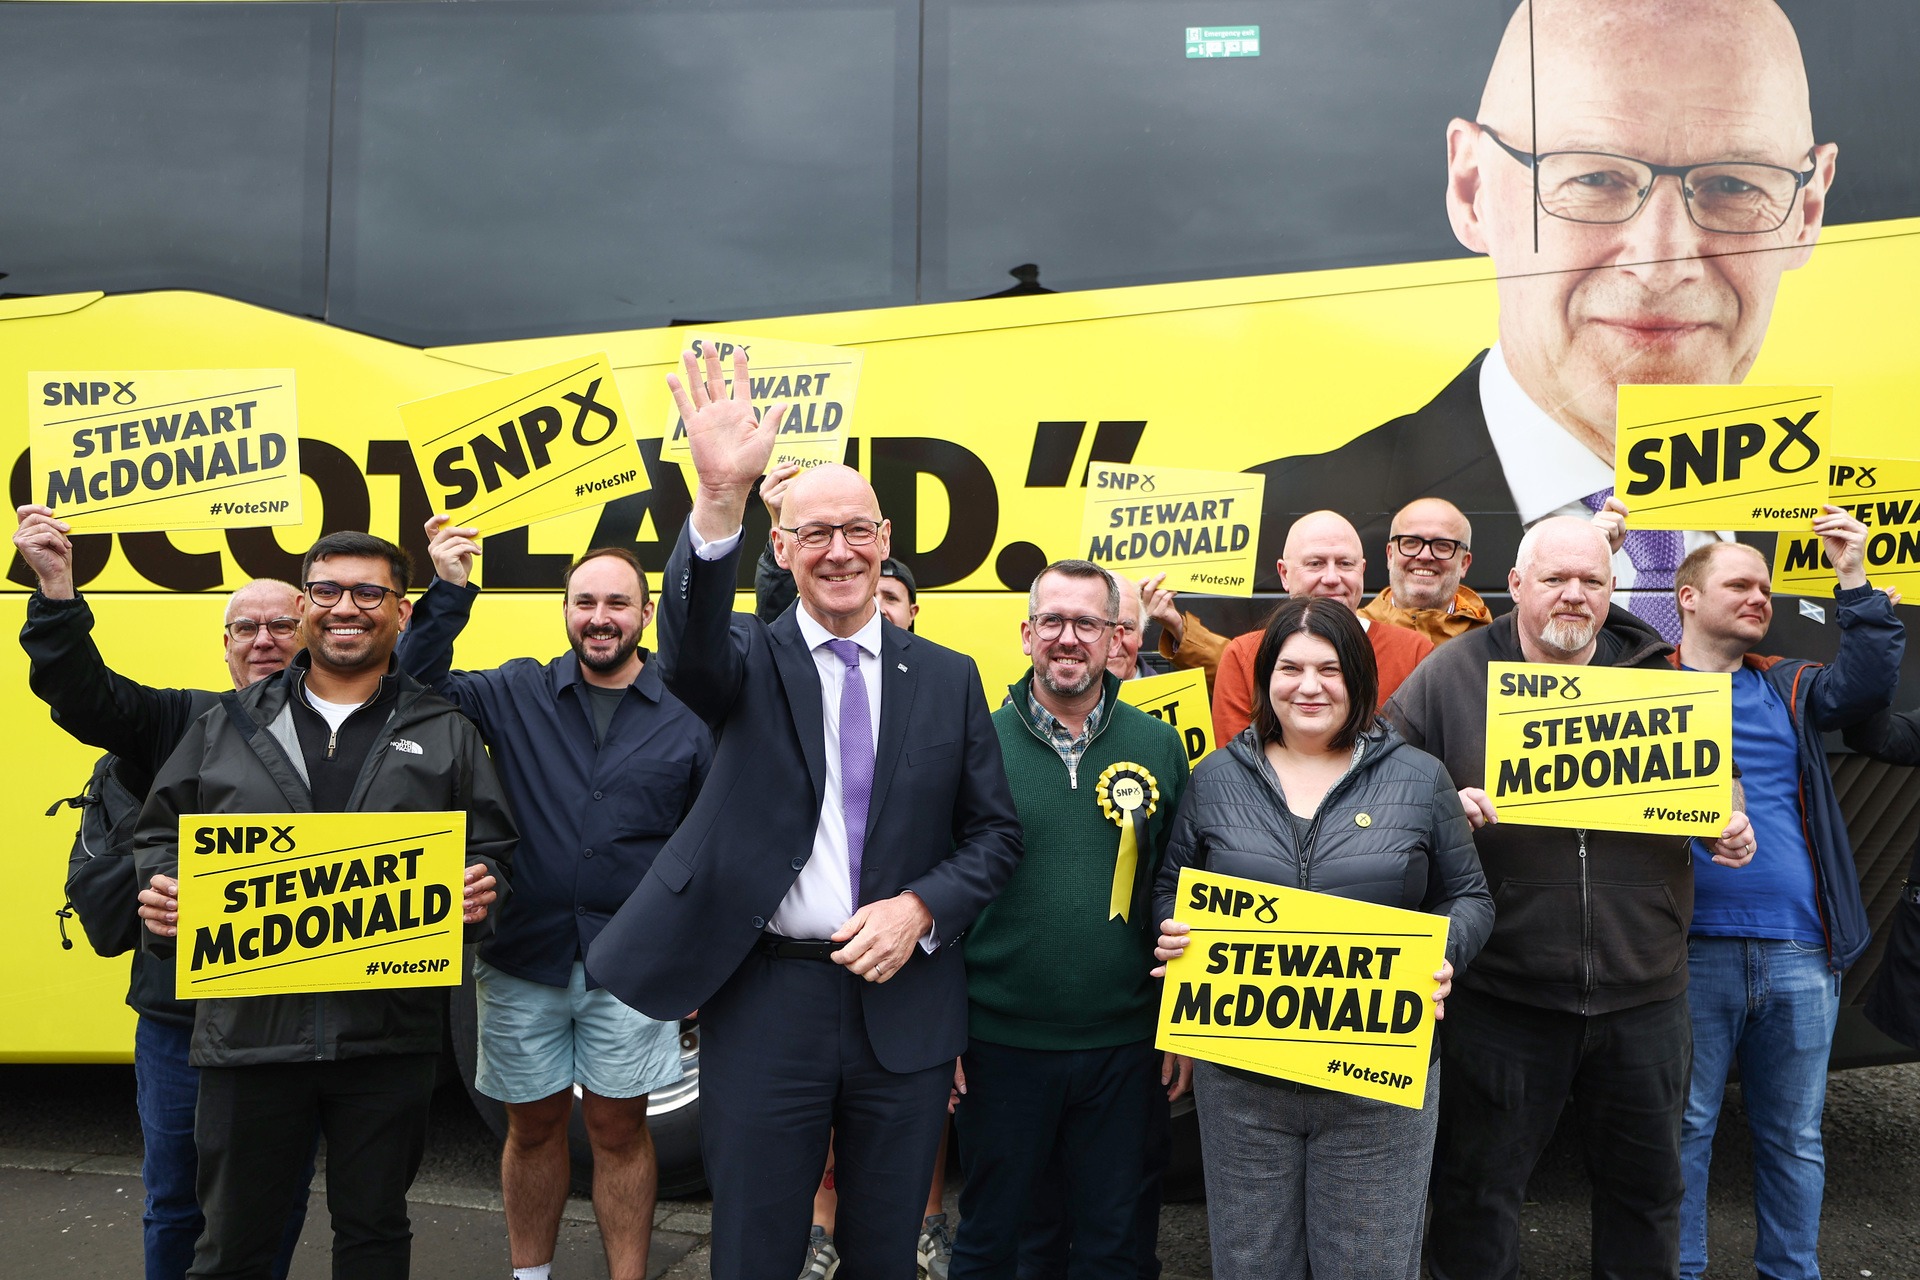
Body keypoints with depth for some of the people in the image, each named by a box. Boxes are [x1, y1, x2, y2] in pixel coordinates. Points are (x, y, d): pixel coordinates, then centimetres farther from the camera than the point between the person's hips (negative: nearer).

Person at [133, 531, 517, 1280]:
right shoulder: (228, 726, 9)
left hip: (389, 1033, 0)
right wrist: (159, 893, -8)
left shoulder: (444, 733, 6)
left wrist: (481, 891, -16)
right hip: (250, 1028, 1)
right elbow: (162, 837, 12)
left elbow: (492, 853, 5)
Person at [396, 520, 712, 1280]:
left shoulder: (686, 715, -2)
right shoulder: (515, 695, 2)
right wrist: (448, 592, -18)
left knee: (618, 1129, 10)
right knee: (533, 1126, 16)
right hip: (522, 960, 2)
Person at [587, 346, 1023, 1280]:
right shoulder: (751, 662, -1)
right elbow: (690, 647, -25)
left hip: (904, 1002, 2)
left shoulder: (948, 678, 5)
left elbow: (994, 832, 7)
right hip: (764, 1001, -1)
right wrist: (720, 500, -42)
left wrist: (921, 907, -12)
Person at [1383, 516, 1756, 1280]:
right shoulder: (1451, 675, -2)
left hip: (1642, 994, 3)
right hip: (1498, 992, -3)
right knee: (1478, 1190, 11)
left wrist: (1732, 830, -1)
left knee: (1647, 1186, 19)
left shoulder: (1659, 677, 8)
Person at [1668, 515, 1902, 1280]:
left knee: (1795, 1137, 15)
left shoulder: (1790, 690, 12)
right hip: (1693, 950, -4)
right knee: (1685, 1128, 7)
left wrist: (1853, 578, -8)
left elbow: (1869, 685, -3)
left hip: (1799, 954, 4)